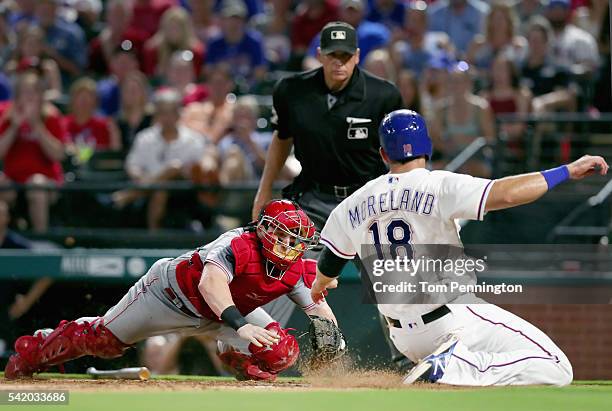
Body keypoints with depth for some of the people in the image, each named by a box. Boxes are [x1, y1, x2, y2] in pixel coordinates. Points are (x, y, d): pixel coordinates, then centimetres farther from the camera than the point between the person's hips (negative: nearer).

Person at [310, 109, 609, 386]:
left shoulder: (352, 207, 4)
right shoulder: (439, 186, -12)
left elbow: (327, 266, 17)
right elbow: (505, 193, -25)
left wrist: (319, 286, 41)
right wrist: (568, 171, -16)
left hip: (405, 339, 7)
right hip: (454, 323, -7)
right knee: (557, 370, -9)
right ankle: (451, 367, -20)